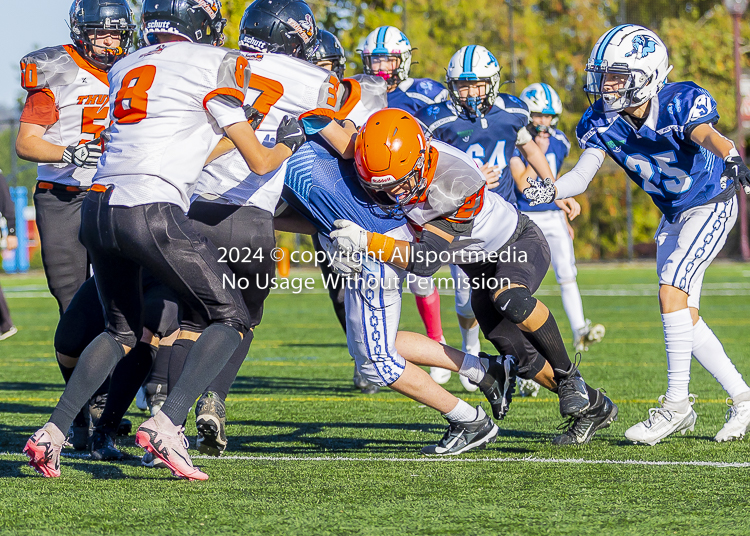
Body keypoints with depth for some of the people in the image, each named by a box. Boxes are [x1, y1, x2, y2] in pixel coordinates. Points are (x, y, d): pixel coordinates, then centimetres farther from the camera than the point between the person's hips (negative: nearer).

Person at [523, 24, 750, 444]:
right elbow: (584, 172, -21)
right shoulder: (603, 121, -13)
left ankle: (677, 402, -17)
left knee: (672, 289, -22)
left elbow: (708, 135, -47)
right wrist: (551, 191, -42)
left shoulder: (680, 104, -28)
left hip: (712, 207, -7)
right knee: (684, 315, 7)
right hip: (674, 217, 7)